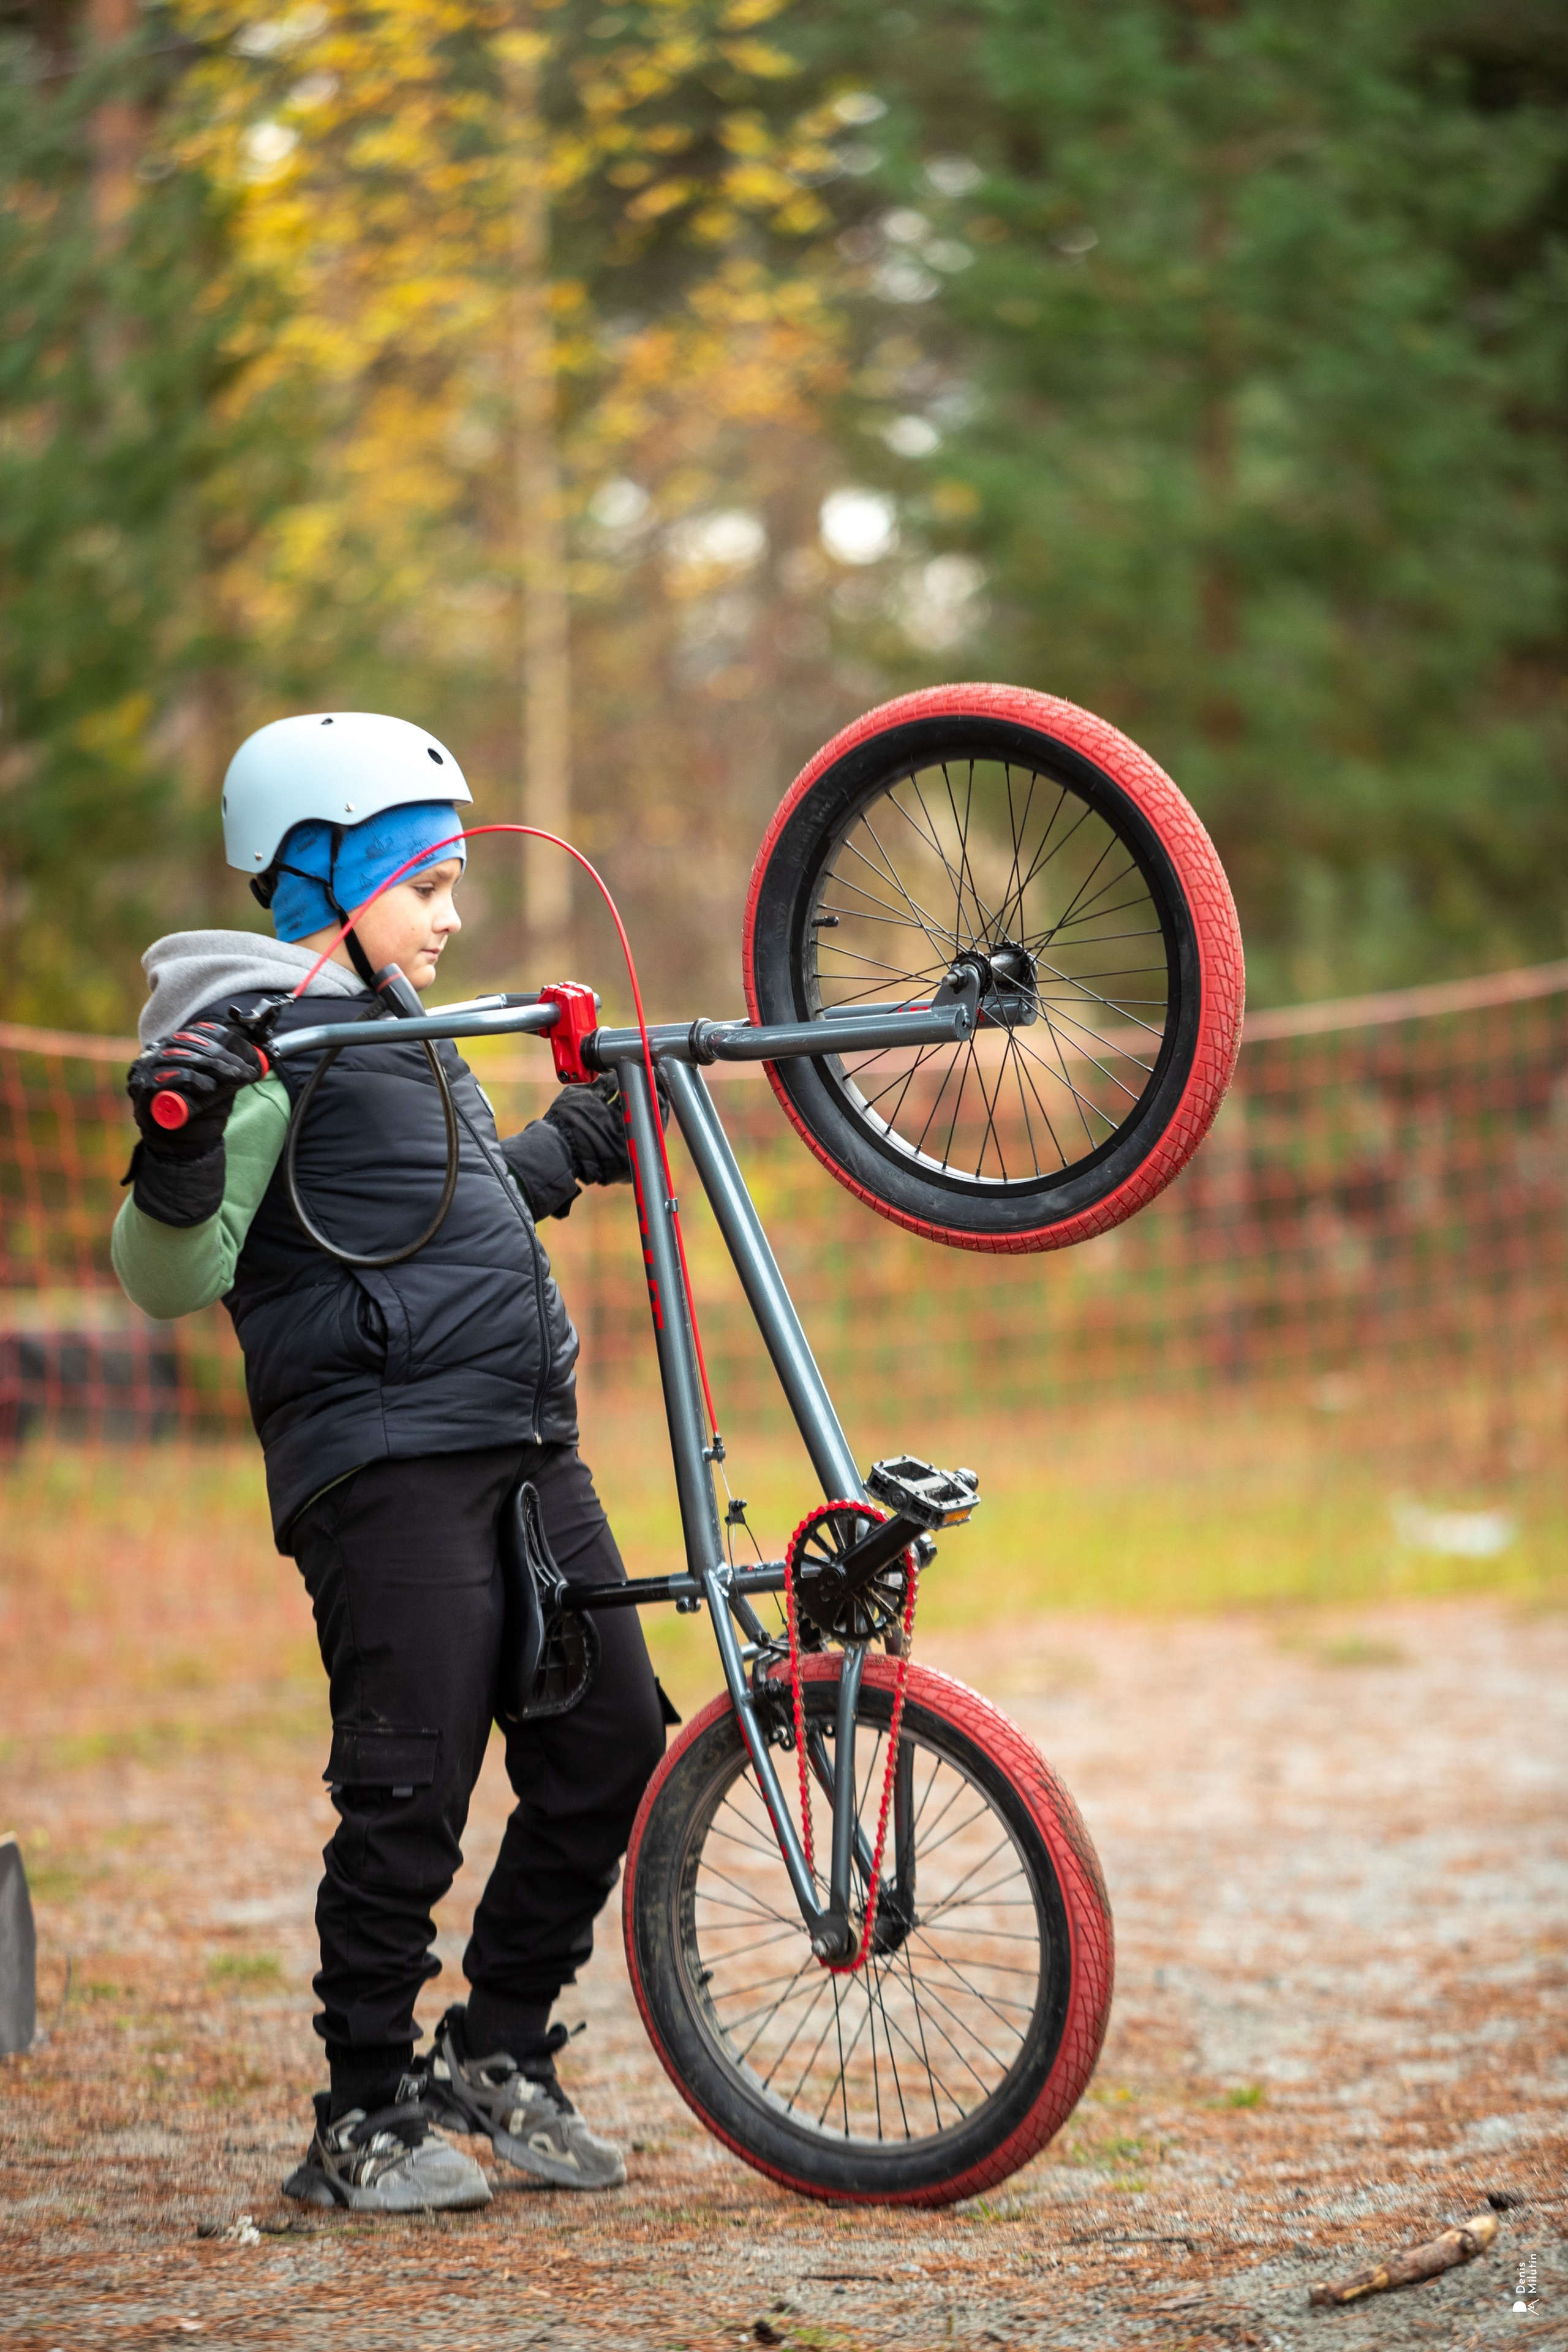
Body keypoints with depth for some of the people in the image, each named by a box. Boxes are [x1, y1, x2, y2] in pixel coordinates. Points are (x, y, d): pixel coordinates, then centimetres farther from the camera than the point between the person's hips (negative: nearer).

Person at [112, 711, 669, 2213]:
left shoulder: (398, 1035, 22)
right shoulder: (264, 1038, -7)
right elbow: (173, 1277, -13)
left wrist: (579, 1141, 46)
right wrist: (178, 1154, -32)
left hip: (524, 1452, 9)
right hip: (384, 1456, -9)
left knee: (612, 1749, 7)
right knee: (410, 1795, -8)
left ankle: (499, 2051, 21)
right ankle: (364, 2119, 4)